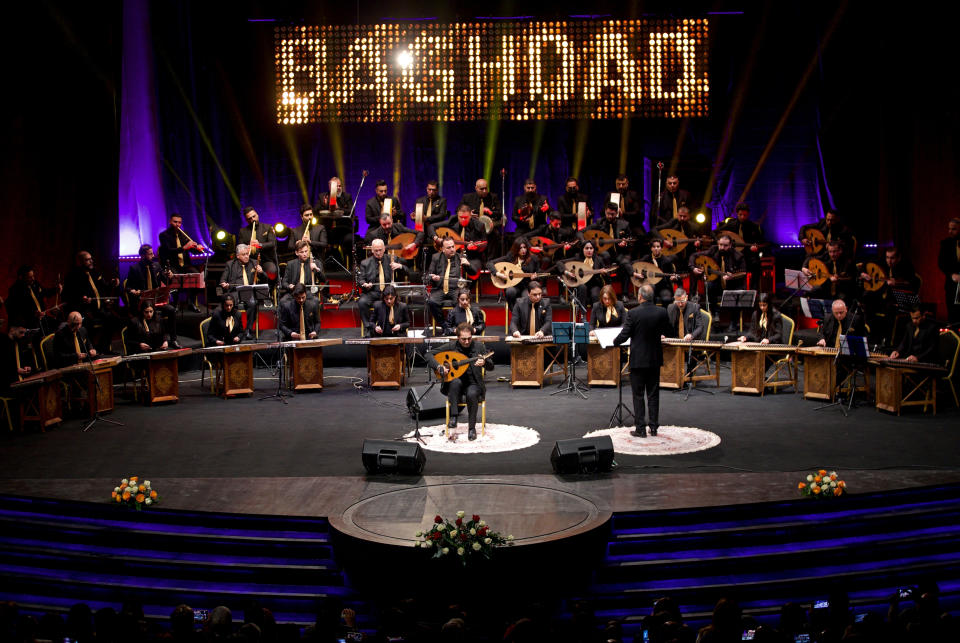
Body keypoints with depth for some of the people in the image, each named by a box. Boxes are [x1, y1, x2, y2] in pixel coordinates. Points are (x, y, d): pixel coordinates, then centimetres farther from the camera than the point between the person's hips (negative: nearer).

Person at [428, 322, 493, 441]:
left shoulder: (479, 346, -3)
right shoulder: (451, 346, -4)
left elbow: (491, 367, -7)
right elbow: (429, 355, -5)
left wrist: (484, 362, -31)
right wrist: (439, 367, -22)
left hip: (473, 383, 0)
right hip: (454, 385, 0)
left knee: (472, 394, -34)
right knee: (456, 381, -35)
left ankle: (472, 427, -16)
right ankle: (453, 417, -28)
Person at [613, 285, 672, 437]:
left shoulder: (633, 313, -15)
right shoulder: (661, 312, -4)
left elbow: (624, 335, -12)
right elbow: (667, 332, 11)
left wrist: (615, 342, 9)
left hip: (638, 360, -4)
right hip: (655, 359, 4)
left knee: (638, 395, 3)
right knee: (653, 394, 12)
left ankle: (641, 429, 4)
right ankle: (653, 427, 15)